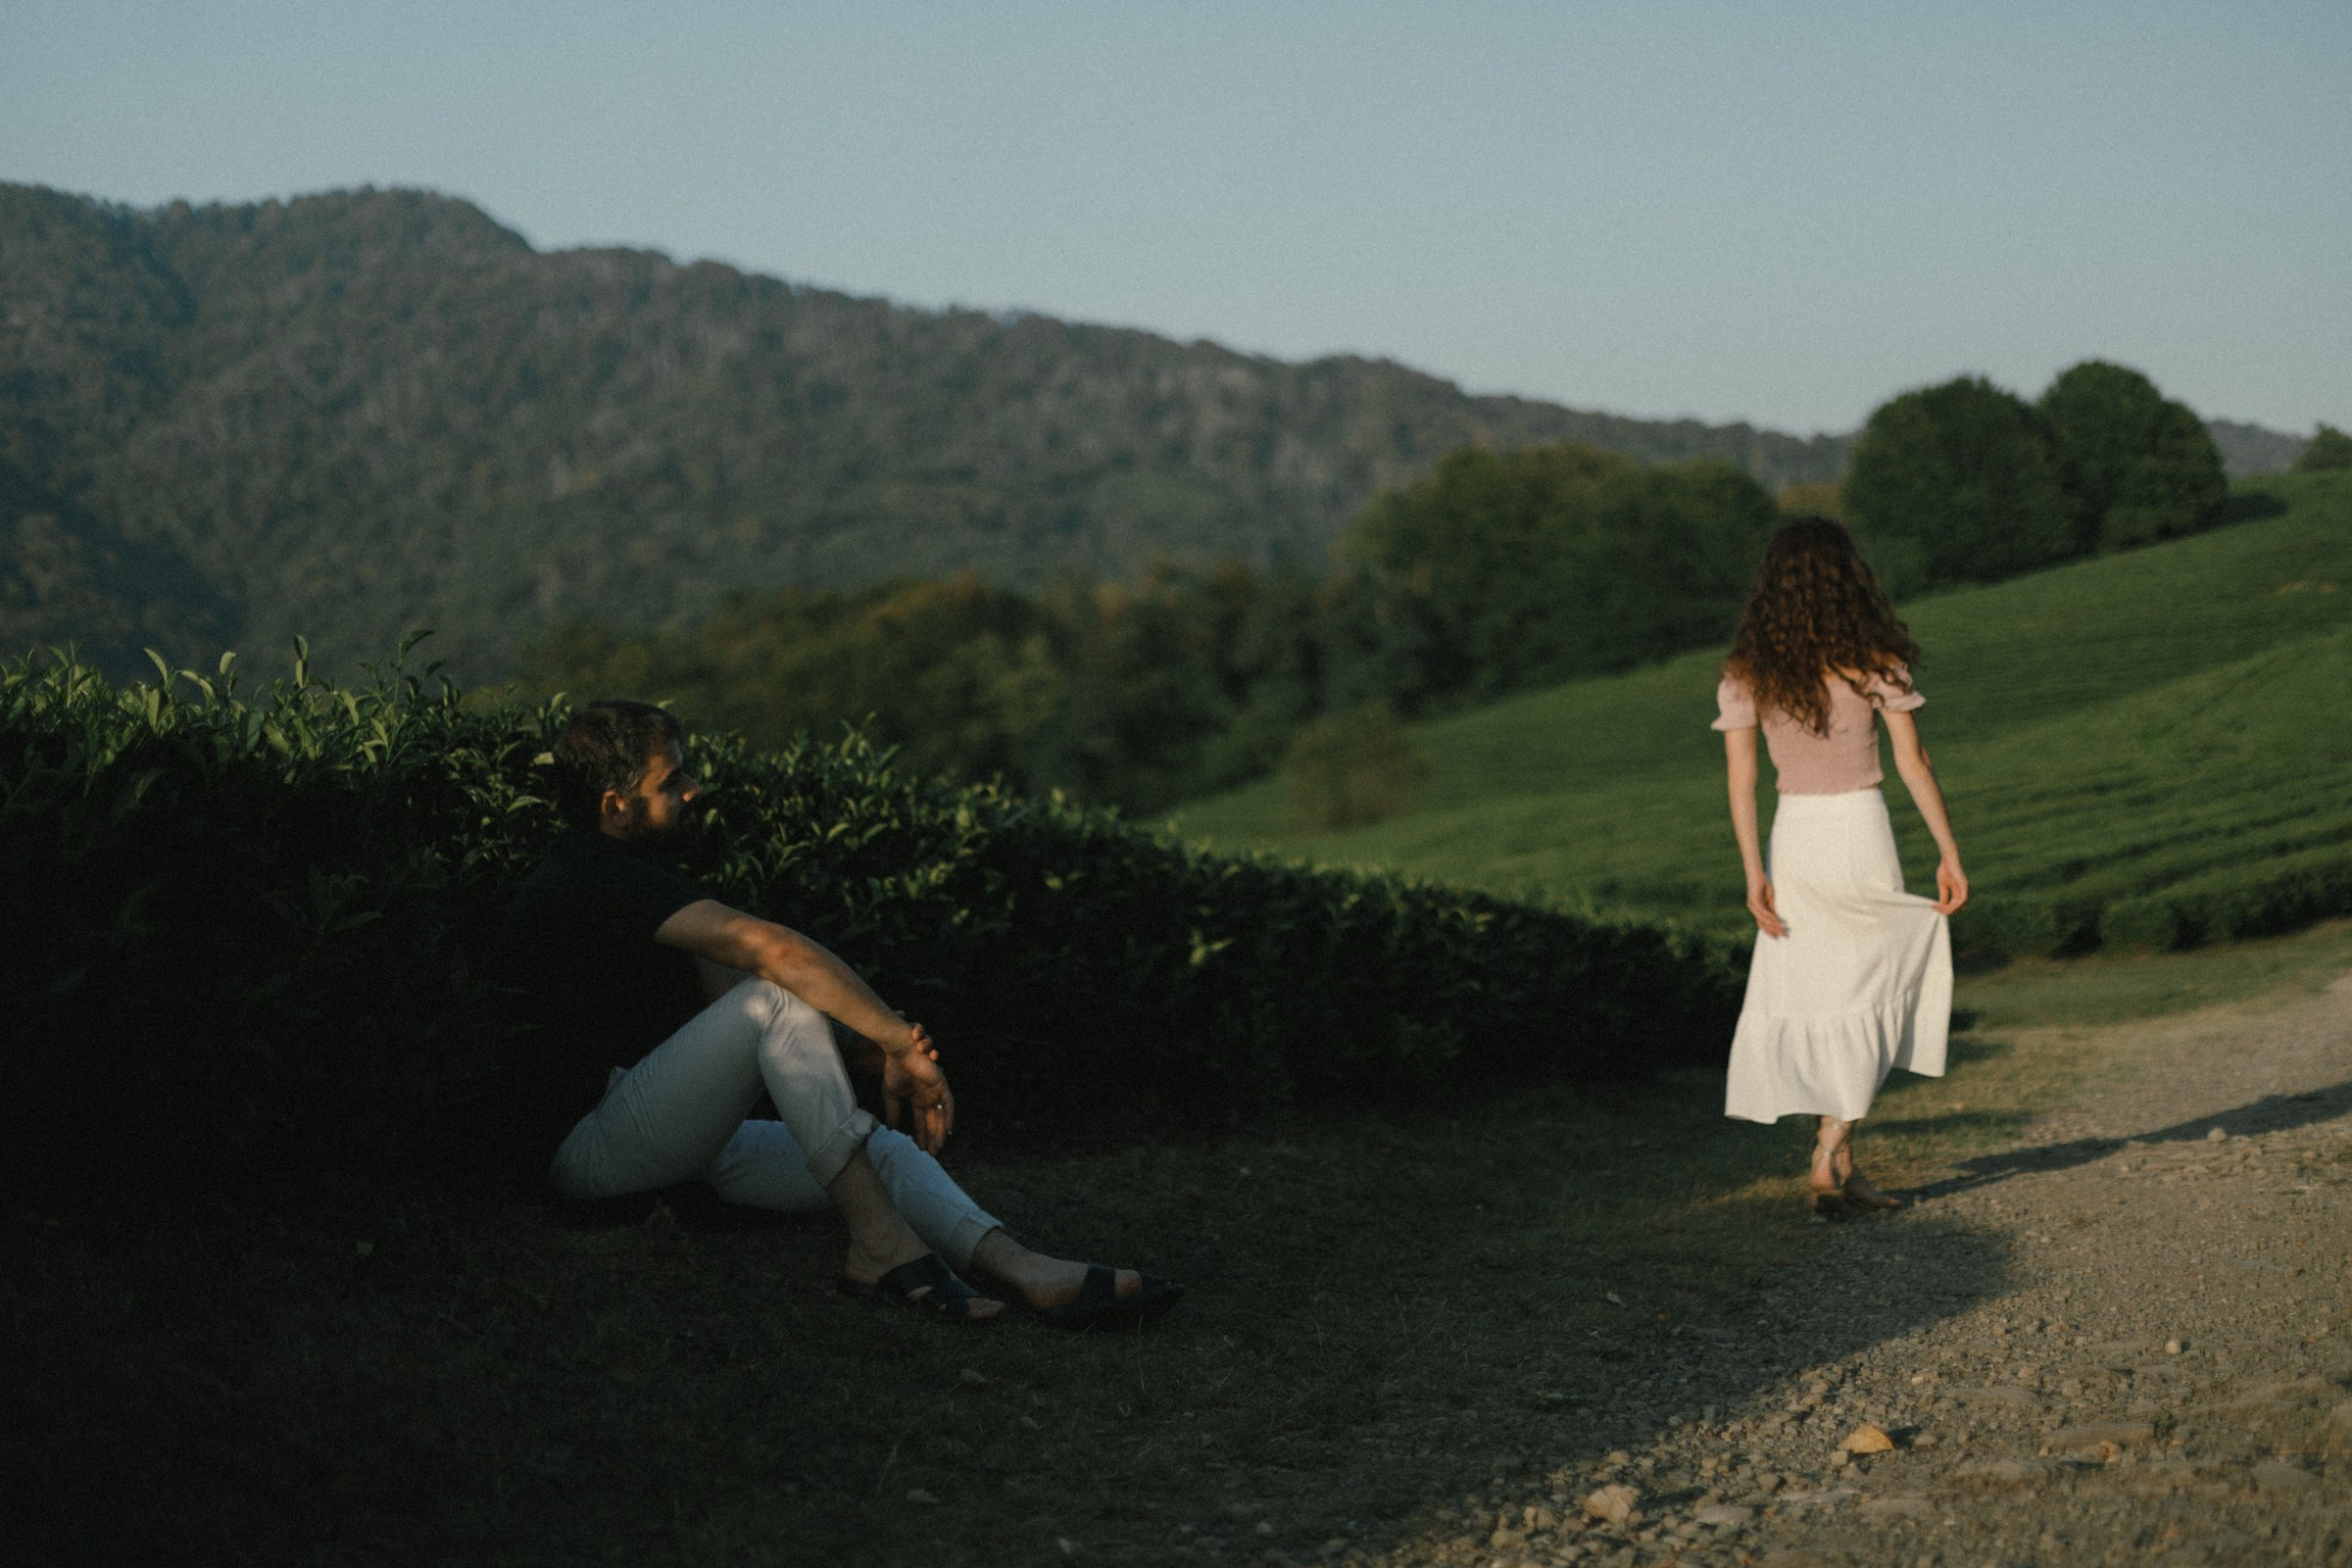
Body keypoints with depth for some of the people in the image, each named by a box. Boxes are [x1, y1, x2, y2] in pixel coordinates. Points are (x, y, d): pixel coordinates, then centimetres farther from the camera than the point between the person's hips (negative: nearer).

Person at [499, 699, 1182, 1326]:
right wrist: (903, 1044, -22)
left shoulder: (611, 875, 18)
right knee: (784, 998, -25)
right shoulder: (599, 877, -16)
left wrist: (881, 1048, 3)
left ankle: (1025, 1270, -28)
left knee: (881, 1148, -7)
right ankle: (881, 1245, -28)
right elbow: (773, 949, -25)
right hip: (593, 1140, -10)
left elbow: (722, 984, 15)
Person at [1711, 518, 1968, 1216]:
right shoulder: (1873, 660, -7)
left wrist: (1754, 873, -5)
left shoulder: (1746, 673, -1)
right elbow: (1912, 761, -7)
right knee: (1866, 999, 7)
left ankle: (1841, 1166, 11)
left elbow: (1741, 777, -5)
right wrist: (1948, 853, -3)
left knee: (1820, 999, 10)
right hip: (1862, 833, -3)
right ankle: (1830, 1155, -2)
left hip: (1793, 838, 3)